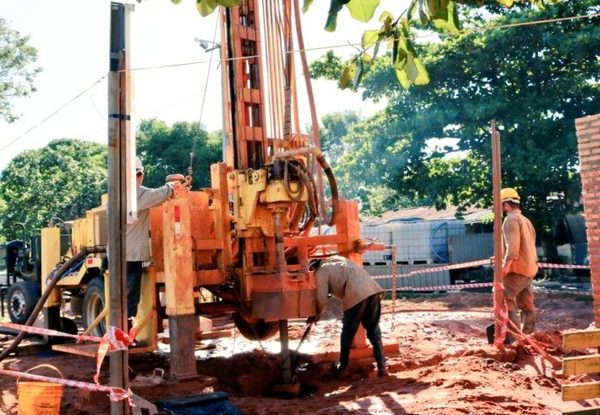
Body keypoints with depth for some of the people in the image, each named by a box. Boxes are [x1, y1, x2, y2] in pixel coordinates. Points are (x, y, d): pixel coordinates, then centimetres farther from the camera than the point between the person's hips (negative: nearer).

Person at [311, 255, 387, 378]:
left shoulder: (321, 272, 10)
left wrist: (316, 315, 23)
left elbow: (321, 300, 7)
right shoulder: (337, 259, 31)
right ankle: (382, 367, 14)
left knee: (348, 332, 10)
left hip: (356, 295, -6)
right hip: (373, 289, 6)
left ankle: (343, 368, 21)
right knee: (374, 330, 16)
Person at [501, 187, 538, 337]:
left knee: (503, 297, -11)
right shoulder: (525, 220, 20)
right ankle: (527, 334, 17)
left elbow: (513, 245, -22)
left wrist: (505, 265, -21)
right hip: (529, 267, 10)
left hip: (518, 268, -10)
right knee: (526, 303, 12)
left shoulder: (511, 219, -11)